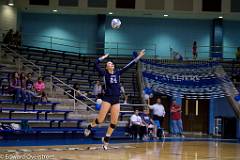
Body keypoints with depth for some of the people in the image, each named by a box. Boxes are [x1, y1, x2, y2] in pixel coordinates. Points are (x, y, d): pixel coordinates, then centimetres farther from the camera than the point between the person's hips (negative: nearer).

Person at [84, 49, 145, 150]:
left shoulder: (118, 73, 12)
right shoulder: (104, 74, 1)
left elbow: (129, 66, 12)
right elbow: (96, 64, -9)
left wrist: (138, 57, 9)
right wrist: (104, 57, 3)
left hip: (116, 100, 4)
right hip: (107, 98, -4)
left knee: (114, 122, 0)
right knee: (100, 120, -7)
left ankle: (106, 139, 14)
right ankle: (89, 127, 23)